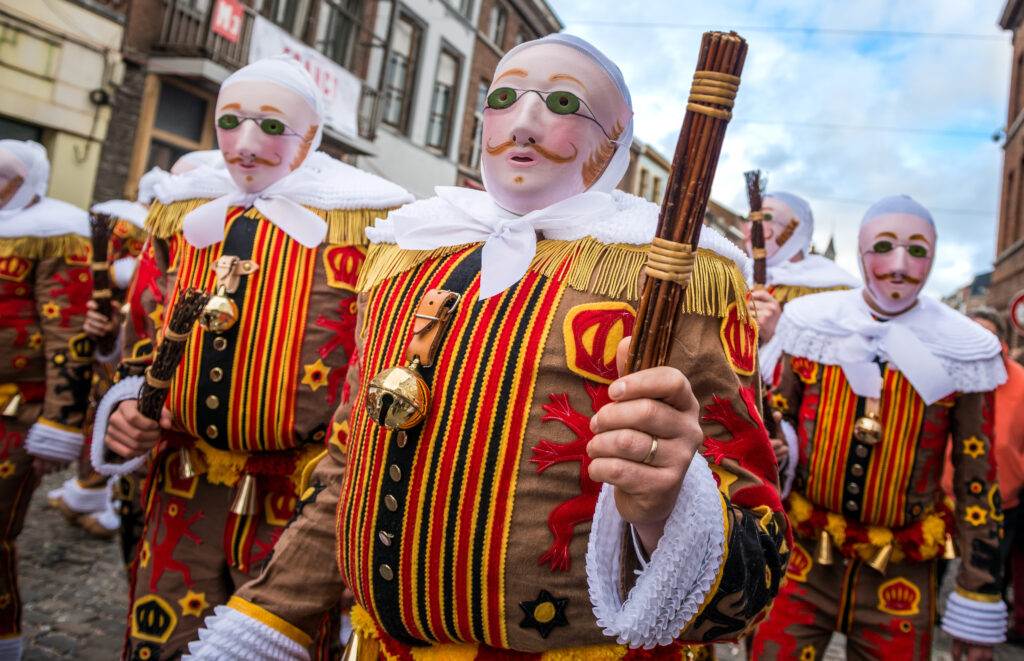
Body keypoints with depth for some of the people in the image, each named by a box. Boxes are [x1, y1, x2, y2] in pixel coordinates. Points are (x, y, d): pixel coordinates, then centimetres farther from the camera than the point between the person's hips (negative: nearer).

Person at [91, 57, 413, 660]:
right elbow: (146, 336, 19)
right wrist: (130, 406, 2)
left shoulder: (367, 223, -8)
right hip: (180, 495, 5)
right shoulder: (182, 212, 8)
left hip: (298, 503, -4)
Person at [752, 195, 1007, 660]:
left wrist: (979, 608, 2)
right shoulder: (811, 324, -3)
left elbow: (977, 480, 0)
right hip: (802, 557, 1)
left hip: (901, 577, 0)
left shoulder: (961, 352, -5)